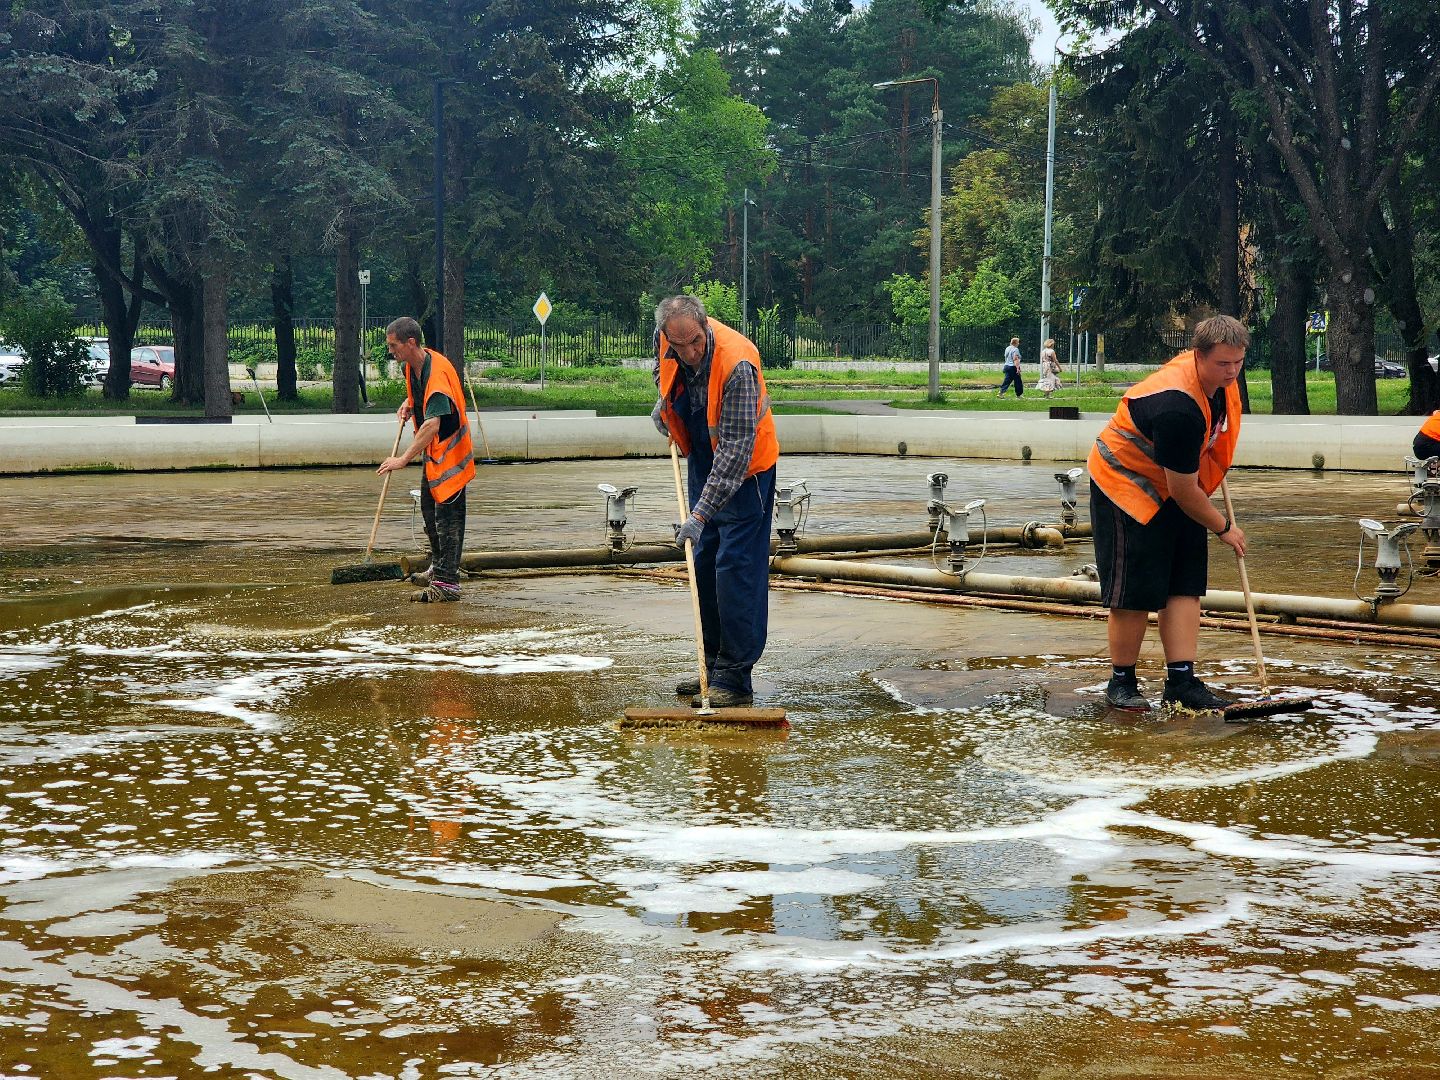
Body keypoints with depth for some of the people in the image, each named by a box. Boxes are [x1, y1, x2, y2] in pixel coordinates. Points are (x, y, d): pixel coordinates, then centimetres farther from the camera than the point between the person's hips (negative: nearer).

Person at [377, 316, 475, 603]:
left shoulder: (437, 374, -29)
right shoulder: (412, 365, 2)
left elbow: (433, 424, -38)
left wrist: (404, 458, -41)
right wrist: (409, 403, 6)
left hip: (450, 452, -10)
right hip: (434, 453, 10)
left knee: (447, 513, -9)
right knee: (429, 508, 20)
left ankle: (447, 582, -7)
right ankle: (438, 568, 36)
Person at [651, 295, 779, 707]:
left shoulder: (737, 365, -34)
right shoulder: (667, 337, -13)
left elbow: (735, 449, -34)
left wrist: (701, 514, -36)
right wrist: (663, 401, 9)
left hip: (744, 469, -8)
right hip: (702, 461, 8)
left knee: (736, 568, -12)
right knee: (704, 563, 11)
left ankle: (735, 679, -9)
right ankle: (714, 667, 20)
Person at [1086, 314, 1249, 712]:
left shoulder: (1218, 373, -8)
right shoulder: (1179, 407, -35)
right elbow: (1183, 492, -26)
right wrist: (1223, 528, -11)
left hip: (1176, 488, 9)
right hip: (1126, 483, -9)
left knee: (1186, 586, 1)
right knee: (1134, 591, -6)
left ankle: (1181, 681, 1)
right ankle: (1121, 683, 9)